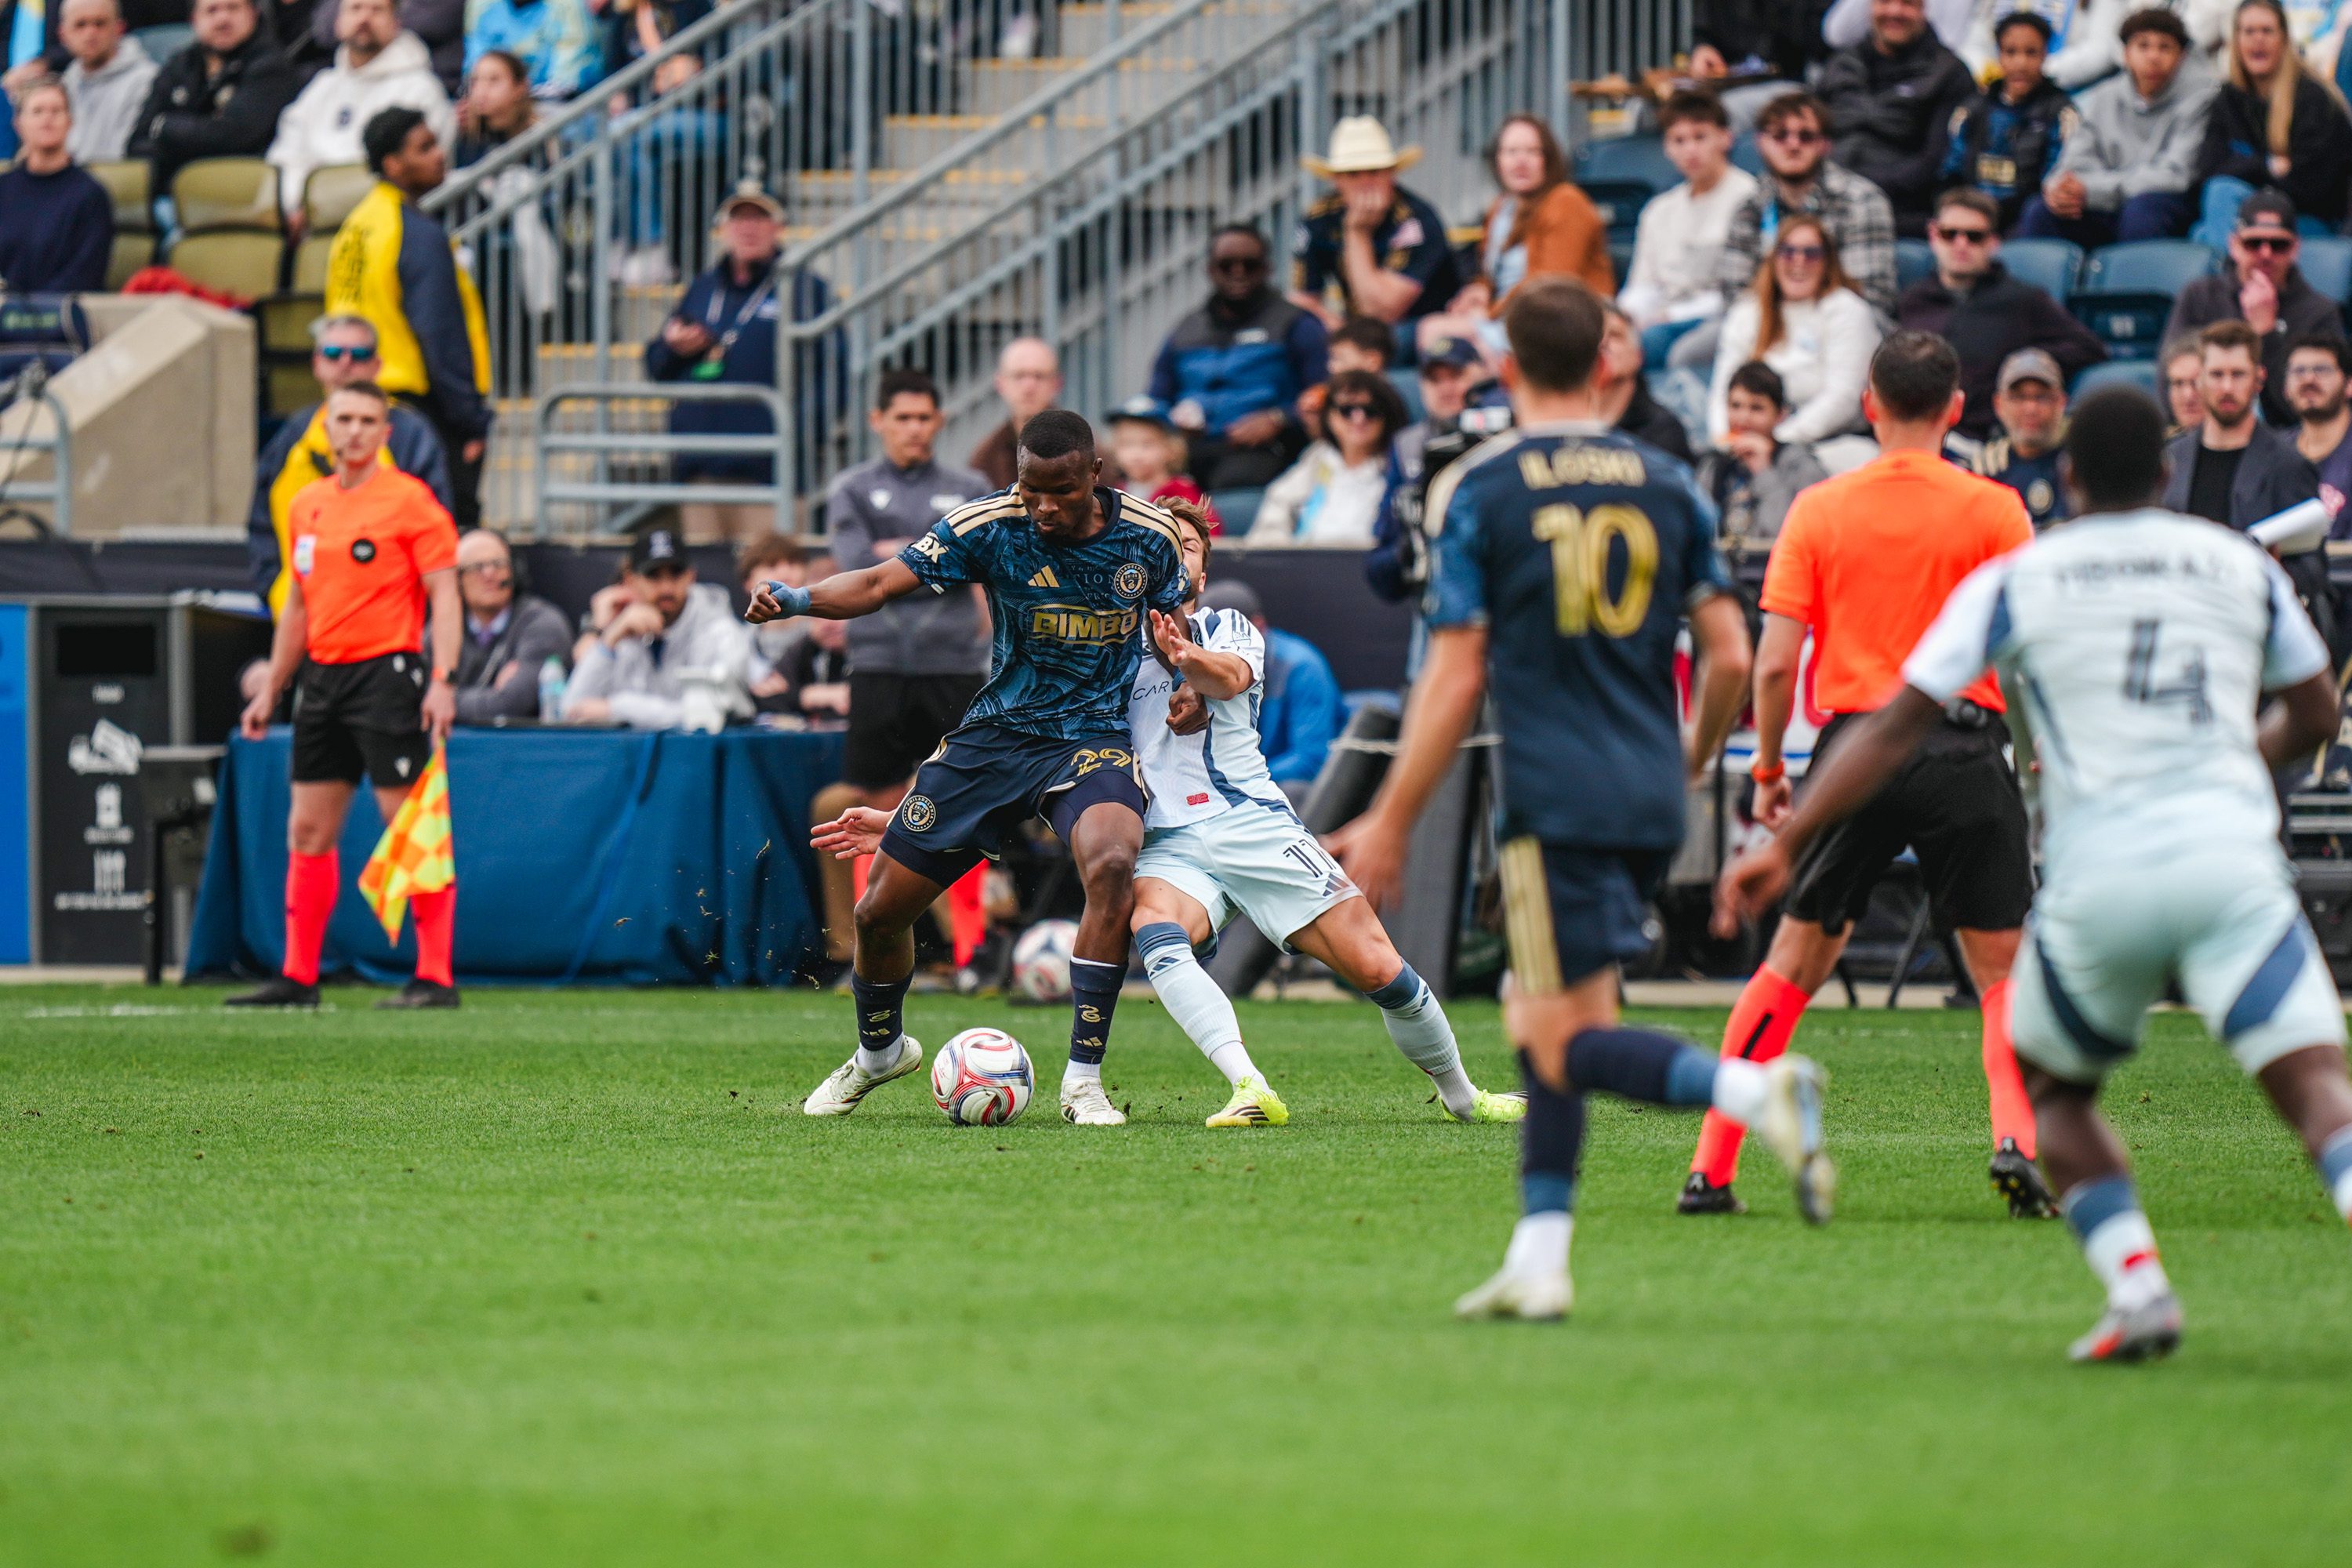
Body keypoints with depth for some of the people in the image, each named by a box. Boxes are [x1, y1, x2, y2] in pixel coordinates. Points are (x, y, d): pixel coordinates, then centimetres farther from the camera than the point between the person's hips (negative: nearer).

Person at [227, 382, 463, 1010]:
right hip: (323, 676, 7)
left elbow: (444, 594, -10)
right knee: (308, 830, 6)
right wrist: (271, 688, 20)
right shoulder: (308, 505, 14)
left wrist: (443, 681, -20)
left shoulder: (411, 500, -6)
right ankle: (298, 977, 11)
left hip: (387, 673, -7)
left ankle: (435, 977, -6)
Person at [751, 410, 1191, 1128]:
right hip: (996, 735, 2)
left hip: (1095, 738, -2)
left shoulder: (1150, 536, -7)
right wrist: (799, 598, -32)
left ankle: (1083, 1079, -26)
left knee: (1112, 863, -35)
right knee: (880, 909, 3)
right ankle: (879, 1051, 37)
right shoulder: (989, 525, -12)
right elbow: (881, 583, -14)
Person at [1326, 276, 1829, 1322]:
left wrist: (1390, 824, 1)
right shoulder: (1667, 486, 8)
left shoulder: (1477, 491, -3)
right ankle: (1538, 1261, 11)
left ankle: (1755, 1091, -32)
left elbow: (1456, 678, -6)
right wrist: (1689, 763, 27)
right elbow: (1729, 657, 7)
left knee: (1571, 1042, -7)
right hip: (1649, 798, 6)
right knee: (1537, 1016, 16)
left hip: (1554, 796, -6)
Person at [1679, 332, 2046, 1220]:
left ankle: (1710, 1171, 10)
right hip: (1964, 750, -1)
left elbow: (1775, 662, 0)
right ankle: (2017, 1140, -15)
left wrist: (1769, 766, 11)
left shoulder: (1819, 511, 3)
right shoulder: (1994, 511, 0)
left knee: (1793, 964, 11)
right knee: (2002, 971, 8)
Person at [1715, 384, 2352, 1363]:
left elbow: (1898, 728, 5)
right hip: (2230, 859, 0)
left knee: (2054, 1084, 20)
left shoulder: (2016, 582, 8)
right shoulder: (2241, 567, 14)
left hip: (2099, 877, 0)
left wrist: (1785, 845, 10)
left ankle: (2137, 1286, 2)